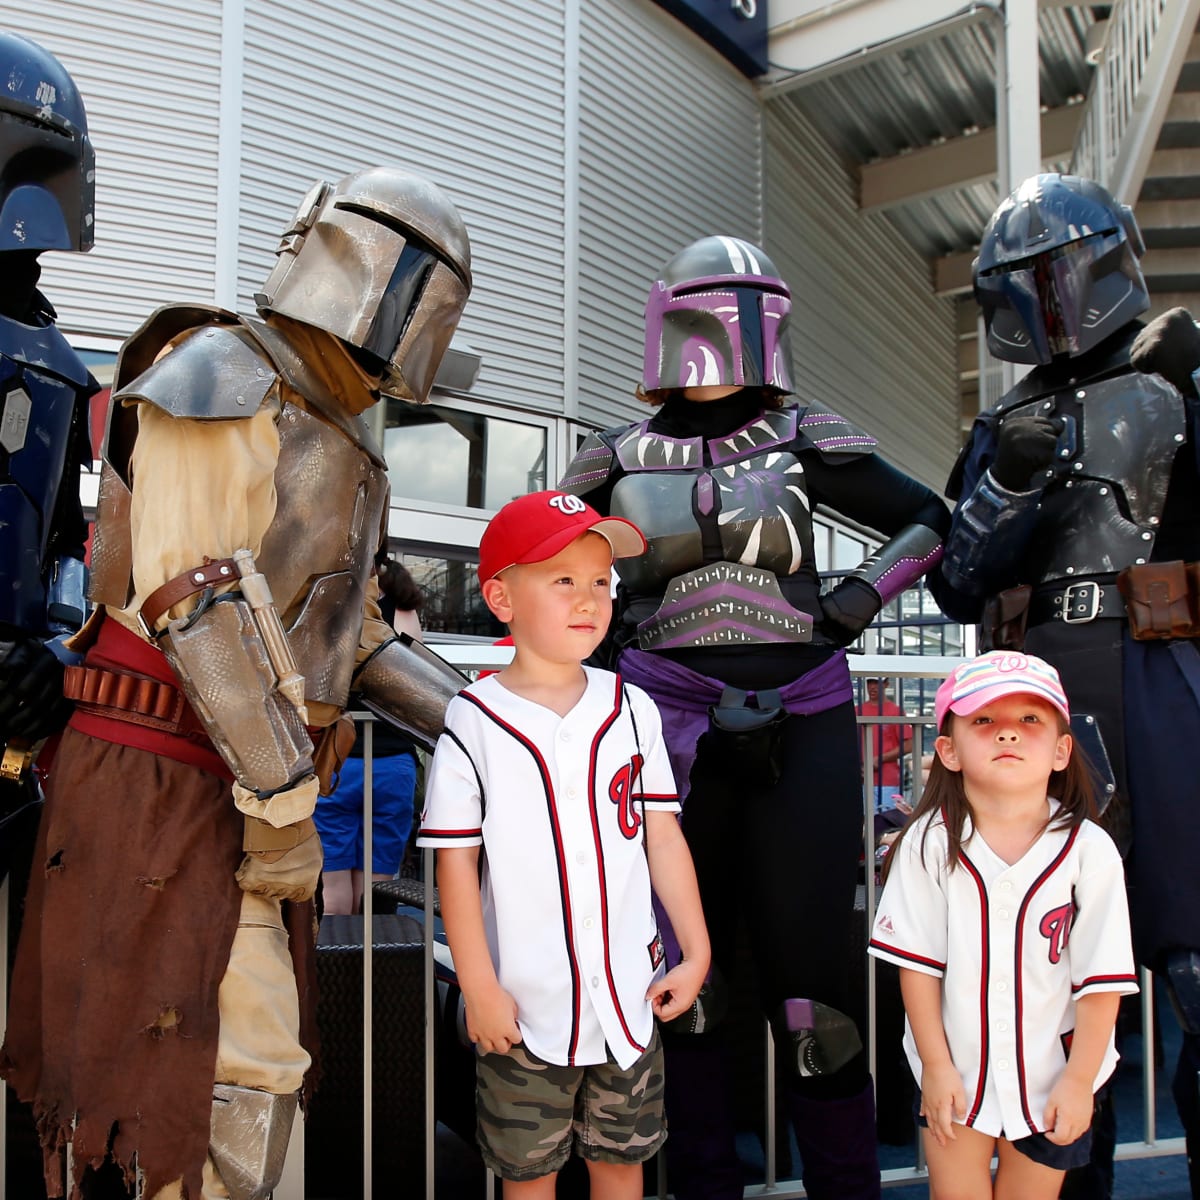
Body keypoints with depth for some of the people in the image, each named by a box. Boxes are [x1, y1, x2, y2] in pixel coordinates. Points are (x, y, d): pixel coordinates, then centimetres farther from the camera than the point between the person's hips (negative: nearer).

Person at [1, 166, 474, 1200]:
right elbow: (193, 595, -19)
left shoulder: (340, 446, 19)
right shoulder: (221, 374, -9)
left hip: (247, 784, 9)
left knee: (255, 1072, 12)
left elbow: (354, 637, 22)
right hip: (161, 781, -9)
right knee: (167, 1080, -6)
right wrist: (284, 801, -19)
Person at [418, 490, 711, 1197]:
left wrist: (696, 953, 3)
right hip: (525, 1008, -3)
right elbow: (457, 863, -8)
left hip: (629, 997, 3)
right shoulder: (474, 724, -9)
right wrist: (480, 989, -10)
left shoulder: (632, 710, 1)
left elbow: (663, 836, 4)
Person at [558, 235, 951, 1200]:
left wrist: (854, 602, 0)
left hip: (801, 725, -1)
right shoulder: (623, 460, 9)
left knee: (809, 972, -3)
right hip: (673, 731, 1)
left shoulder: (804, 441, 6)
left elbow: (929, 522, 13)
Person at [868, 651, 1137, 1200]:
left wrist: (1079, 1081, -7)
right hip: (956, 1072, 0)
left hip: (1049, 1078, 0)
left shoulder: (1089, 851, -14)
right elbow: (918, 963, -8)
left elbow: (1101, 979, -9)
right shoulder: (930, 843, -13)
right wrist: (936, 1066, -7)